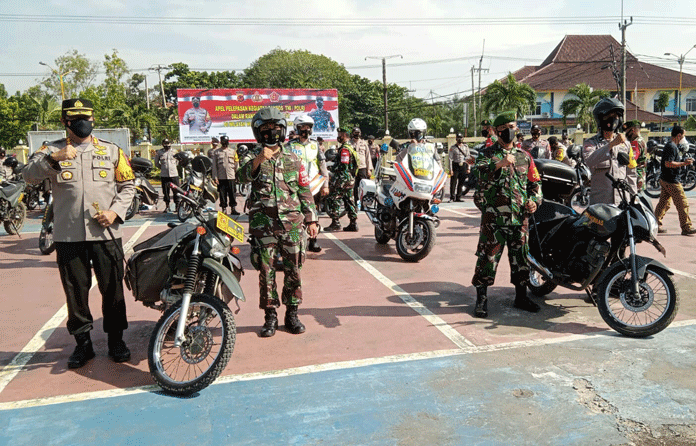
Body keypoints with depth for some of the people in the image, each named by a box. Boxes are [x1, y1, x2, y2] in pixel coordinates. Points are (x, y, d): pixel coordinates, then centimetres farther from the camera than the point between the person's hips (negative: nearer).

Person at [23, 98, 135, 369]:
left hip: (106, 233, 1)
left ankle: (116, 340, 21)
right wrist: (53, 158, -27)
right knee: (76, 292, 8)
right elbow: (29, 175, -10)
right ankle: (83, 343, 23)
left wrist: (115, 212, -5)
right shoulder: (52, 150, 7)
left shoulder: (112, 151, 11)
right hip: (68, 236, 0)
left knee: (112, 290, 6)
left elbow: (128, 185, 11)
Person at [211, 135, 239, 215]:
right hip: (221, 177, -1)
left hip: (231, 176, 1)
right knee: (222, 194, 2)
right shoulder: (216, 152, 7)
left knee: (232, 193, 0)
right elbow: (214, 166, 5)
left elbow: (236, 163, 14)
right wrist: (215, 177, -3)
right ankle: (224, 209, 9)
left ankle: (233, 209, 6)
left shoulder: (233, 151, 12)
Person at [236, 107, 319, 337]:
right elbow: (242, 175, -17)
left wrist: (311, 219, 10)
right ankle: (270, 316, 14)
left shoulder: (293, 159, 13)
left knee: (293, 269, 5)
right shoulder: (253, 157, 6)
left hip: (292, 221, 2)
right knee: (266, 270, 2)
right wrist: (259, 160, -35)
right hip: (263, 222, -2)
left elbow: (305, 190, 15)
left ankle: (292, 314, 18)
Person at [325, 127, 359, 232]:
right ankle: (353, 224, 13)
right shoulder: (351, 147, 17)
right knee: (349, 201, 12)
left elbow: (343, 166, -21)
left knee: (332, 200, -5)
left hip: (343, 179, -10)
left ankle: (335, 223, -6)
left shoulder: (344, 149, -15)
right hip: (351, 179, 10)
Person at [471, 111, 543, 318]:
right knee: (487, 258, -3)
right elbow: (479, 170, -19)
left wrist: (534, 200, 4)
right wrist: (499, 164, -36)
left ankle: (521, 297, 25)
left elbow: (535, 183, 23)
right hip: (493, 217, -4)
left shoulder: (524, 156, 16)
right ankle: (481, 299, 7)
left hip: (519, 217, 4)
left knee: (521, 258, 11)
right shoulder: (487, 154, 2)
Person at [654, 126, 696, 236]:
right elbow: (668, 164, -24)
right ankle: (686, 228, 1)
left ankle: (656, 225, 15)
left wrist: (683, 162, 20)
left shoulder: (668, 145, 16)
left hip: (665, 179, 11)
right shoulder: (672, 147, -16)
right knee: (682, 204, -4)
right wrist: (684, 163, -18)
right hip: (671, 181, -11)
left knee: (664, 203, 12)